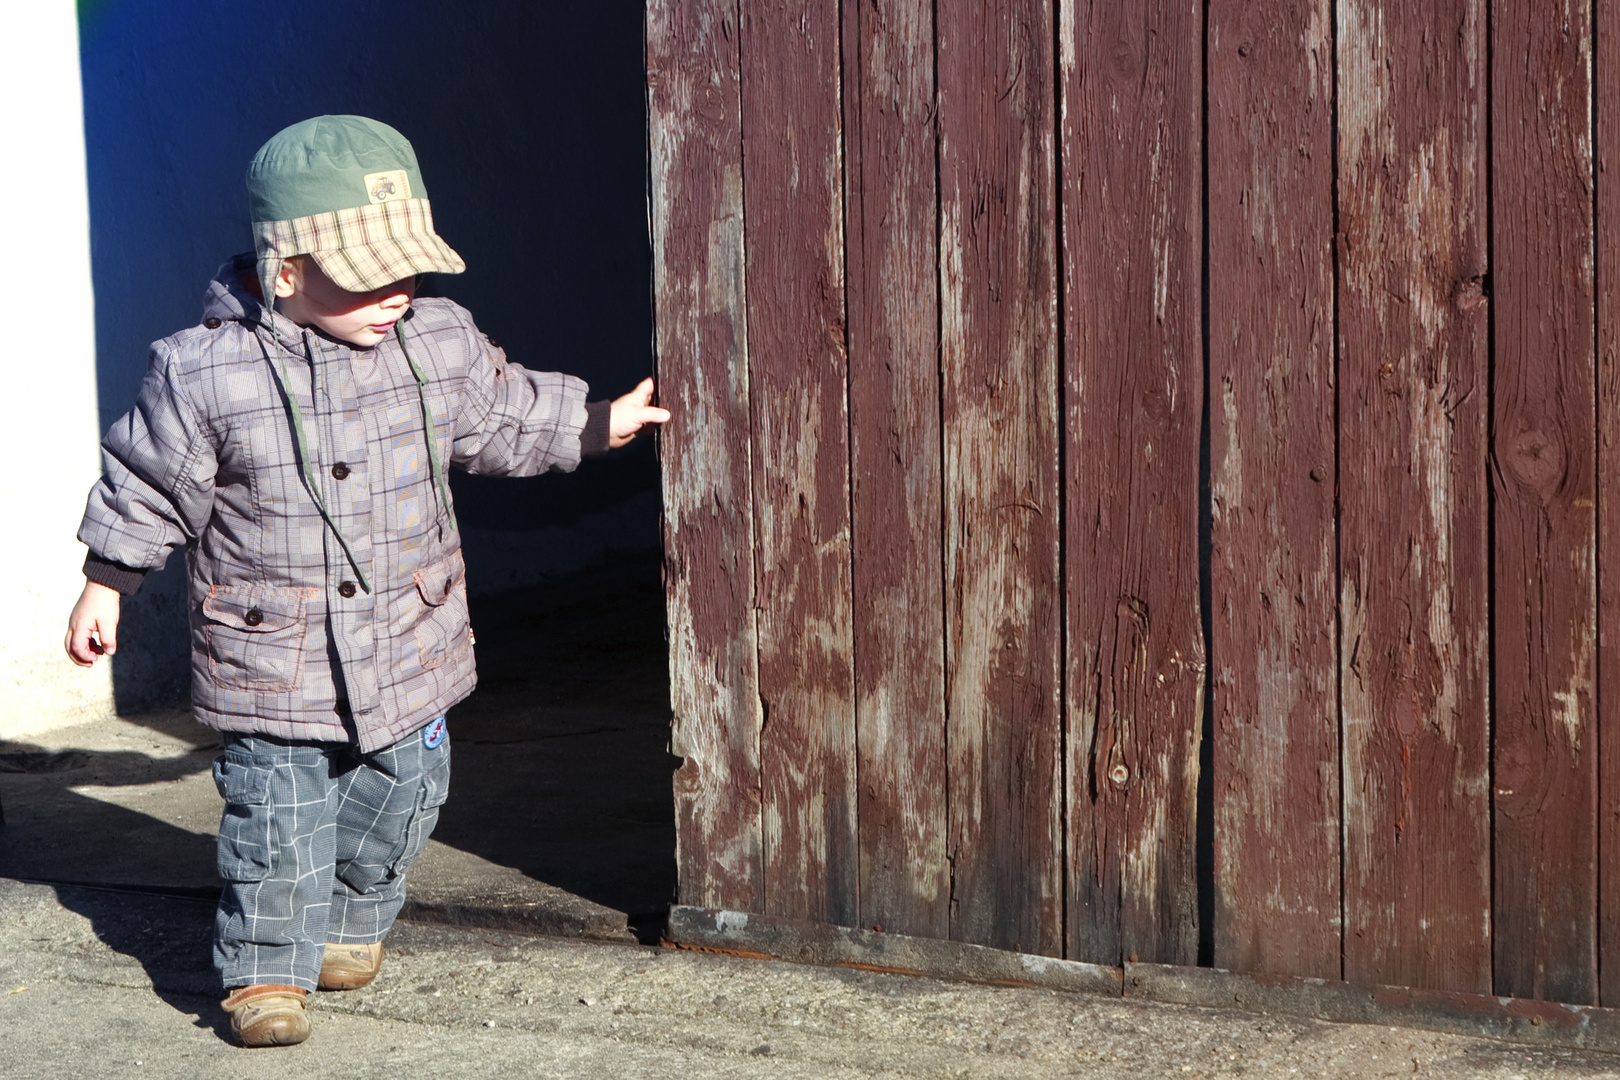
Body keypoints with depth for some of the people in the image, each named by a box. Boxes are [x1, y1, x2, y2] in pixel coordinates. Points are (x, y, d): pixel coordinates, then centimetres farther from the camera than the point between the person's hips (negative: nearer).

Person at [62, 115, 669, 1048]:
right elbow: (147, 488, -3)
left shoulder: (440, 345, -4)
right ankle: (268, 969, 14)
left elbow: (508, 420, 15)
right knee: (275, 817, -1)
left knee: (396, 798, 15)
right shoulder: (205, 374, -15)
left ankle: (354, 922, 39)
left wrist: (598, 424, 13)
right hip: (271, 661, -4)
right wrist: (105, 586, 4)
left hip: (408, 648, 4)